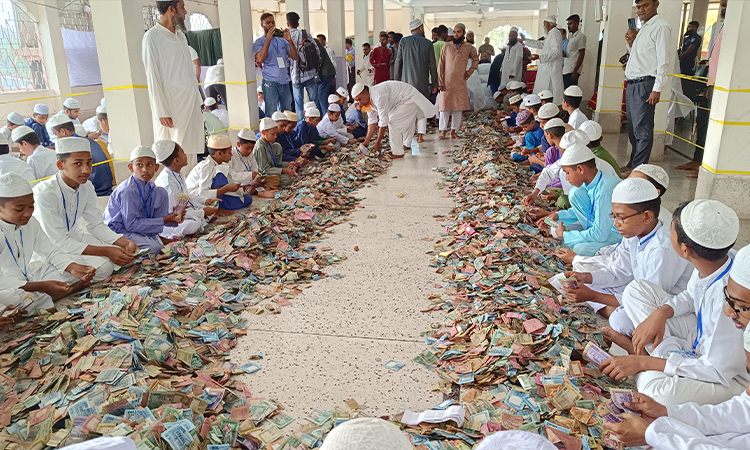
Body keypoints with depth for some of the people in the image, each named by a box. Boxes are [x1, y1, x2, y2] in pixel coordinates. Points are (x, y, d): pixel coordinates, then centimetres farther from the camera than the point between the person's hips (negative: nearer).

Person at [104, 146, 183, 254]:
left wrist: (172, 217, -16)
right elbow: (131, 224, -25)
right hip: (119, 232, -8)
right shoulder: (128, 191, -24)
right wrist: (164, 220, -25)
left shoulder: (151, 188, 1)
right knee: (155, 248, -32)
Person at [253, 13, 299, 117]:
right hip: (270, 83, -5)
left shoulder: (282, 40, 16)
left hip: (285, 82, 5)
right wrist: (268, 39, -17)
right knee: (271, 115, -7)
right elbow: (260, 59, -15)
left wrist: (290, 41, -7)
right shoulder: (259, 42, 4)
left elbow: (295, 57, 8)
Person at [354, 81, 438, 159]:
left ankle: (397, 153, -12)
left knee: (393, 121, -19)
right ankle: (406, 144, 51)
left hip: (410, 99, -11)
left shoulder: (378, 96, -33)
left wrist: (377, 143, -26)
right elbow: (372, 121, 1)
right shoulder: (369, 100, -2)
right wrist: (367, 141, -5)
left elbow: (383, 121, -31)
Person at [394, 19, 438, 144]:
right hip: (422, 81, 0)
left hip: (407, 80, 0)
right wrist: (434, 84, 10)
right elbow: (432, 65, 3)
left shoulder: (404, 42, 1)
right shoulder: (428, 44, 1)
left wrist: (396, 81, 8)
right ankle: (420, 136, 9)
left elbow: (398, 63, 2)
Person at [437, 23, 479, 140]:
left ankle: (453, 131, 9)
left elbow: (476, 59, 23)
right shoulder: (447, 47, 3)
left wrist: (470, 71, 9)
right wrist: (440, 82, -5)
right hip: (446, 82, -1)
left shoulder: (469, 47, 6)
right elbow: (441, 65, 2)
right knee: (445, 106, -2)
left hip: (460, 82, 1)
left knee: (458, 107, 1)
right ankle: (443, 130, 5)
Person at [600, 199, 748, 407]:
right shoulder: (713, 263, -15)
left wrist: (642, 362, -26)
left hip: (731, 376, -7)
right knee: (636, 289, 1)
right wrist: (661, 313, -13)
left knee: (661, 392, -37)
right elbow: (690, 296, 8)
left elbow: (719, 371, -29)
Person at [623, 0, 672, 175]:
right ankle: (632, 164, 24)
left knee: (642, 130, -6)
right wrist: (631, 43, 9)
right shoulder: (643, 28, 20)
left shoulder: (660, 26, -7)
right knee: (633, 129, 15)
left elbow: (664, 59, -14)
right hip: (632, 85, 9)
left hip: (645, 84, -9)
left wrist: (657, 89, -20)